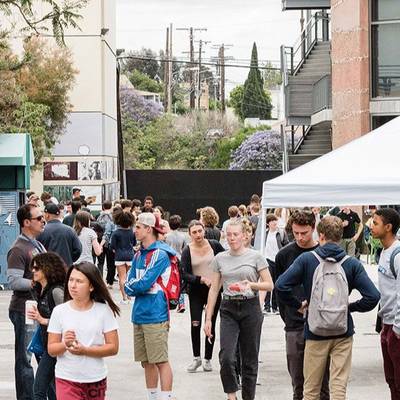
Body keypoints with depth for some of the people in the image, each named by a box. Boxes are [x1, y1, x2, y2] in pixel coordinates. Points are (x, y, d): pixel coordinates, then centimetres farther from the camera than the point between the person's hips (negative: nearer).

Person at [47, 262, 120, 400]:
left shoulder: (103, 310, -4)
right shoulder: (59, 311, -2)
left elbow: (113, 348, -6)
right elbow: (51, 349, 0)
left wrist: (84, 350, -18)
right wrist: (65, 345, -21)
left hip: (96, 379, 1)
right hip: (66, 379, -1)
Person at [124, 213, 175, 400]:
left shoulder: (160, 254, -11)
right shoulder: (138, 255, 13)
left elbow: (145, 283, -17)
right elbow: (128, 288, 11)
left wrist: (133, 285, 0)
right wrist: (139, 286, -8)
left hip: (155, 315, -8)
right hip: (139, 314, 8)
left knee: (161, 361, -6)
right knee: (147, 361, 14)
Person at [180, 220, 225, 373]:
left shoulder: (214, 245, -3)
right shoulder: (187, 251, -5)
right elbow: (184, 275, -10)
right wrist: (202, 279, -20)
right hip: (196, 291, -1)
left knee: (210, 325, 5)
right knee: (195, 324, -9)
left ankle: (208, 359, 16)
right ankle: (196, 358, 7)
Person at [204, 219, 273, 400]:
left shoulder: (255, 256, -1)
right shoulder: (219, 258, 6)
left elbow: (270, 285, -1)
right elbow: (214, 289, 9)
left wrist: (251, 285, -20)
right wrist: (208, 318, 5)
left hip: (250, 308, -1)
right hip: (228, 309, 1)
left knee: (250, 359, 4)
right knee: (226, 357, -14)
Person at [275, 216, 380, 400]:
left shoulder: (306, 259, -7)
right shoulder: (352, 263, -4)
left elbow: (281, 285, -15)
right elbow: (373, 296, -12)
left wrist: (298, 305, 0)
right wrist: (351, 307, 4)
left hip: (315, 332, 0)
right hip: (343, 333, 1)